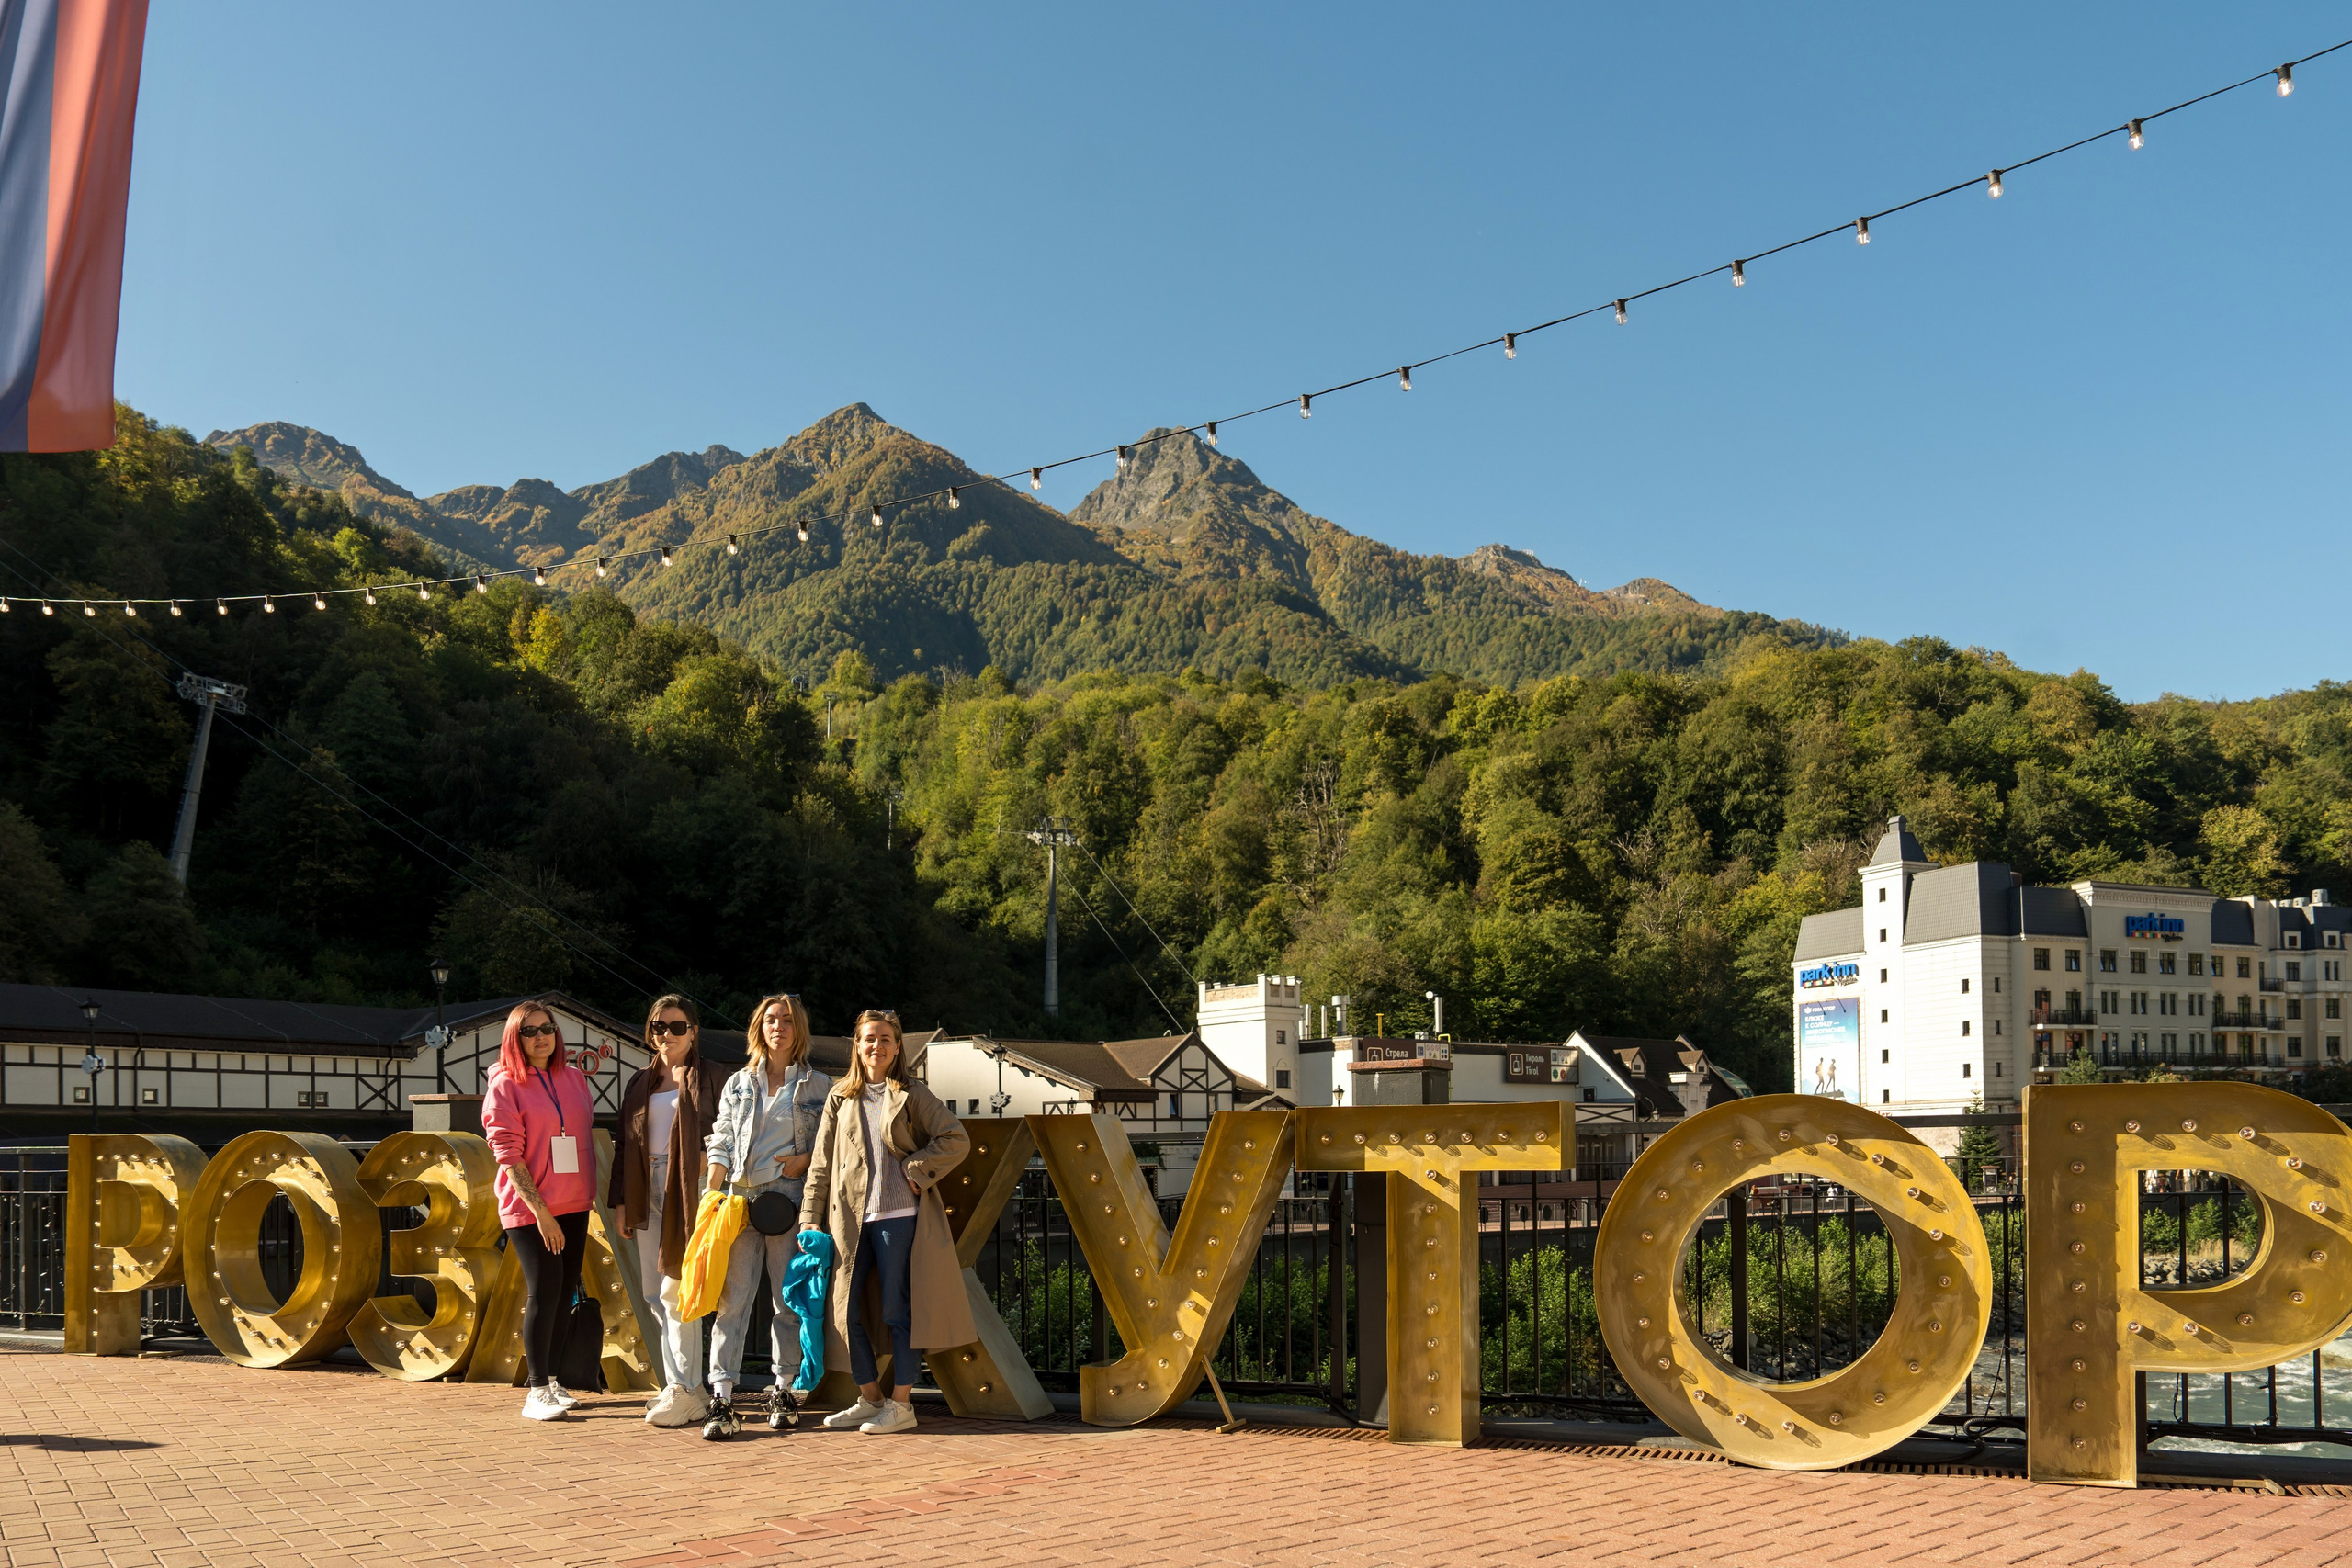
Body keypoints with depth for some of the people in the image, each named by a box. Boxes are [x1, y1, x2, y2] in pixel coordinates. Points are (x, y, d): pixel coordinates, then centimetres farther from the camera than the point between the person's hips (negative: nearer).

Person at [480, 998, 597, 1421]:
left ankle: (550, 1382, 19)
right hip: (528, 1207, -5)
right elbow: (508, 1153, -12)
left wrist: (589, 1191, 10)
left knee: (564, 1294, 9)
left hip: (573, 1205, 5)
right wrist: (540, 1210, -17)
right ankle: (537, 1392, -3)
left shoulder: (573, 1078, 8)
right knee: (544, 1292, -10)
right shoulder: (505, 1084, -7)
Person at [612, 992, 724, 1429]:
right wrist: (620, 1201, 9)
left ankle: (686, 1393, -4)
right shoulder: (639, 1083, 16)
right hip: (648, 1192, 6)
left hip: (687, 1190, -6)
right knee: (654, 1293, 7)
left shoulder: (706, 1080, 0)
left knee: (675, 1289, -9)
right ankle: (678, 1385, 15)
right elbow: (624, 1143, 14)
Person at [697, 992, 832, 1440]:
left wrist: (805, 1159, -9)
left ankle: (783, 1391, 13)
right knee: (732, 1297, -6)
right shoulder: (738, 1084, 15)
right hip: (739, 1198, 1)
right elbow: (720, 1143, 10)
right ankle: (722, 1398, -8)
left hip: (789, 1200, -1)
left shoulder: (818, 1086, 9)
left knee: (789, 1298, 2)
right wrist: (711, 1197, -2)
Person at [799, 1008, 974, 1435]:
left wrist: (915, 1168, -10)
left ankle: (901, 1405, 8)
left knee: (897, 1311, -1)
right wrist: (810, 1219, 6)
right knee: (846, 1311, 5)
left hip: (898, 1215, -4)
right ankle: (870, 1400, 19)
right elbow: (821, 1163, 11)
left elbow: (956, 1139, -4)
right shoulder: (840, 1098, 12)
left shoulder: (912, 1095, 3)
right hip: (849, 1219, 4)